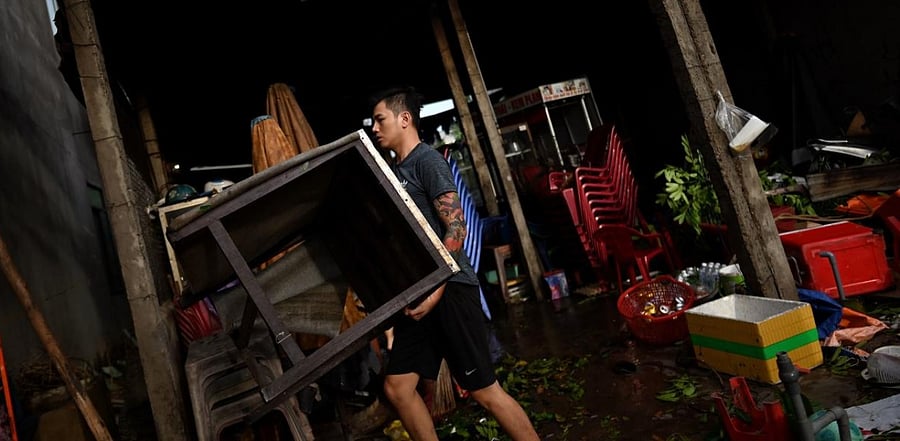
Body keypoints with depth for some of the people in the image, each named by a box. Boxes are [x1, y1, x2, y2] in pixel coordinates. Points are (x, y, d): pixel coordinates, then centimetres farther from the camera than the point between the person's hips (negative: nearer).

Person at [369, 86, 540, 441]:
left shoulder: (427, 160, -6)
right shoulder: (392, 170, 18)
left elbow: (456, 228, -16)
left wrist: (436, 290, -22)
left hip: (449, 289, -8)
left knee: (483, 390, -3)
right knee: (396, 386, 6)